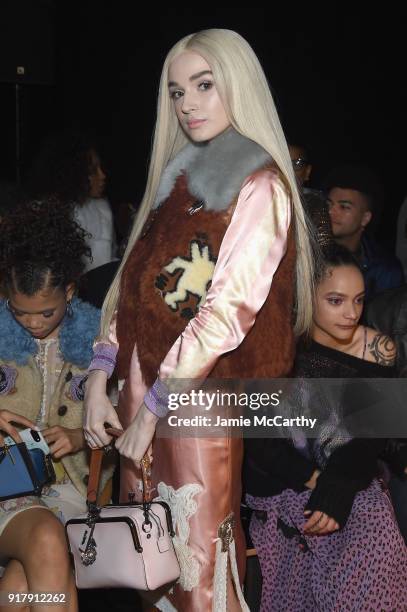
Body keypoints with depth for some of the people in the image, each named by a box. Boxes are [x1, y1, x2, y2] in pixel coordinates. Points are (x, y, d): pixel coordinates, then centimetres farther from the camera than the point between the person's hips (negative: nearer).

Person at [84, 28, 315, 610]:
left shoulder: (261, 187, -8)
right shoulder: (177, 177, 14)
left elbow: (229, 311, -16)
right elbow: (131, 280, 10)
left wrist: (152, 409, -16)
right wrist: (99, 381, 0)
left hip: (202, 389, -6)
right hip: (142, 377, 6)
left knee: (199, 541, 2)